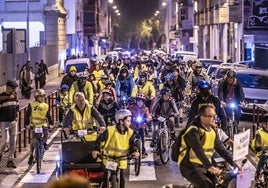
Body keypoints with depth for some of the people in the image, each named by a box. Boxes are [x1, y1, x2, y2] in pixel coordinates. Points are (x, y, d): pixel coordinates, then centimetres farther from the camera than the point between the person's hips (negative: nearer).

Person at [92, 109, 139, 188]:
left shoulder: (130, 132, -5)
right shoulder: (110, 130, -15)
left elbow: (132, 143, -5)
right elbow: (100, 139, -9)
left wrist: (135, 151, -27)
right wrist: (96, 150, -21)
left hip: (121, 160, 2)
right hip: (108, 158, -2)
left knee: (121, 178, 2)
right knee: (106, 178, 2)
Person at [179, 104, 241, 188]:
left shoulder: (212, 131, 9)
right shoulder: (193, 131, -17)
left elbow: (221, 148, 6)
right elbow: (198, 151, -31)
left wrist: (233, 163, -7)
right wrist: (210, 166, -42)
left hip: (204, 166, 8)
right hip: (190, 167, -8)